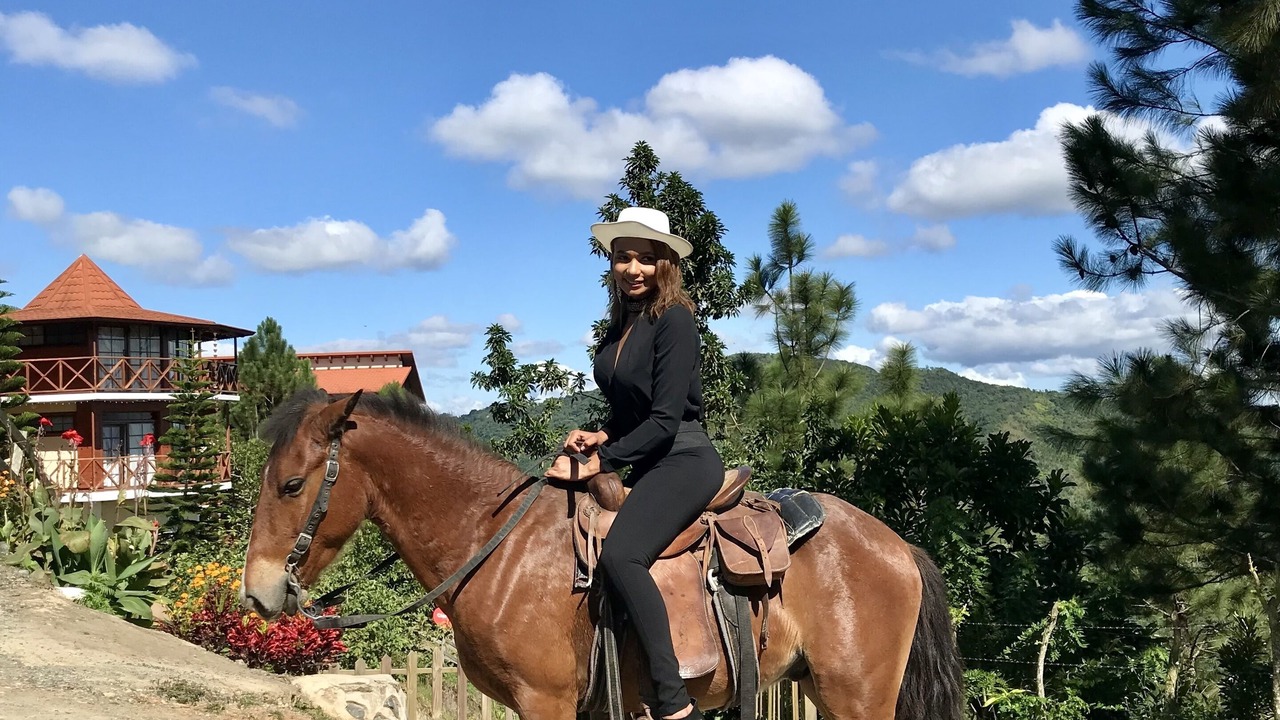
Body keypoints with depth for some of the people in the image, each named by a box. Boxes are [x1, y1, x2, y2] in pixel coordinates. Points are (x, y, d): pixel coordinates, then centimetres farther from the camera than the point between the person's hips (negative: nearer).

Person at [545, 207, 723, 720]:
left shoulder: (674, 318, -13)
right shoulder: (621, 324, 12)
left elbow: (665, 419, -18)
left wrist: (595, 464, -16)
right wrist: (600, 437, 4)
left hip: (684, 461, -10)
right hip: (646, 466, 10)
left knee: (619, 554, -31)